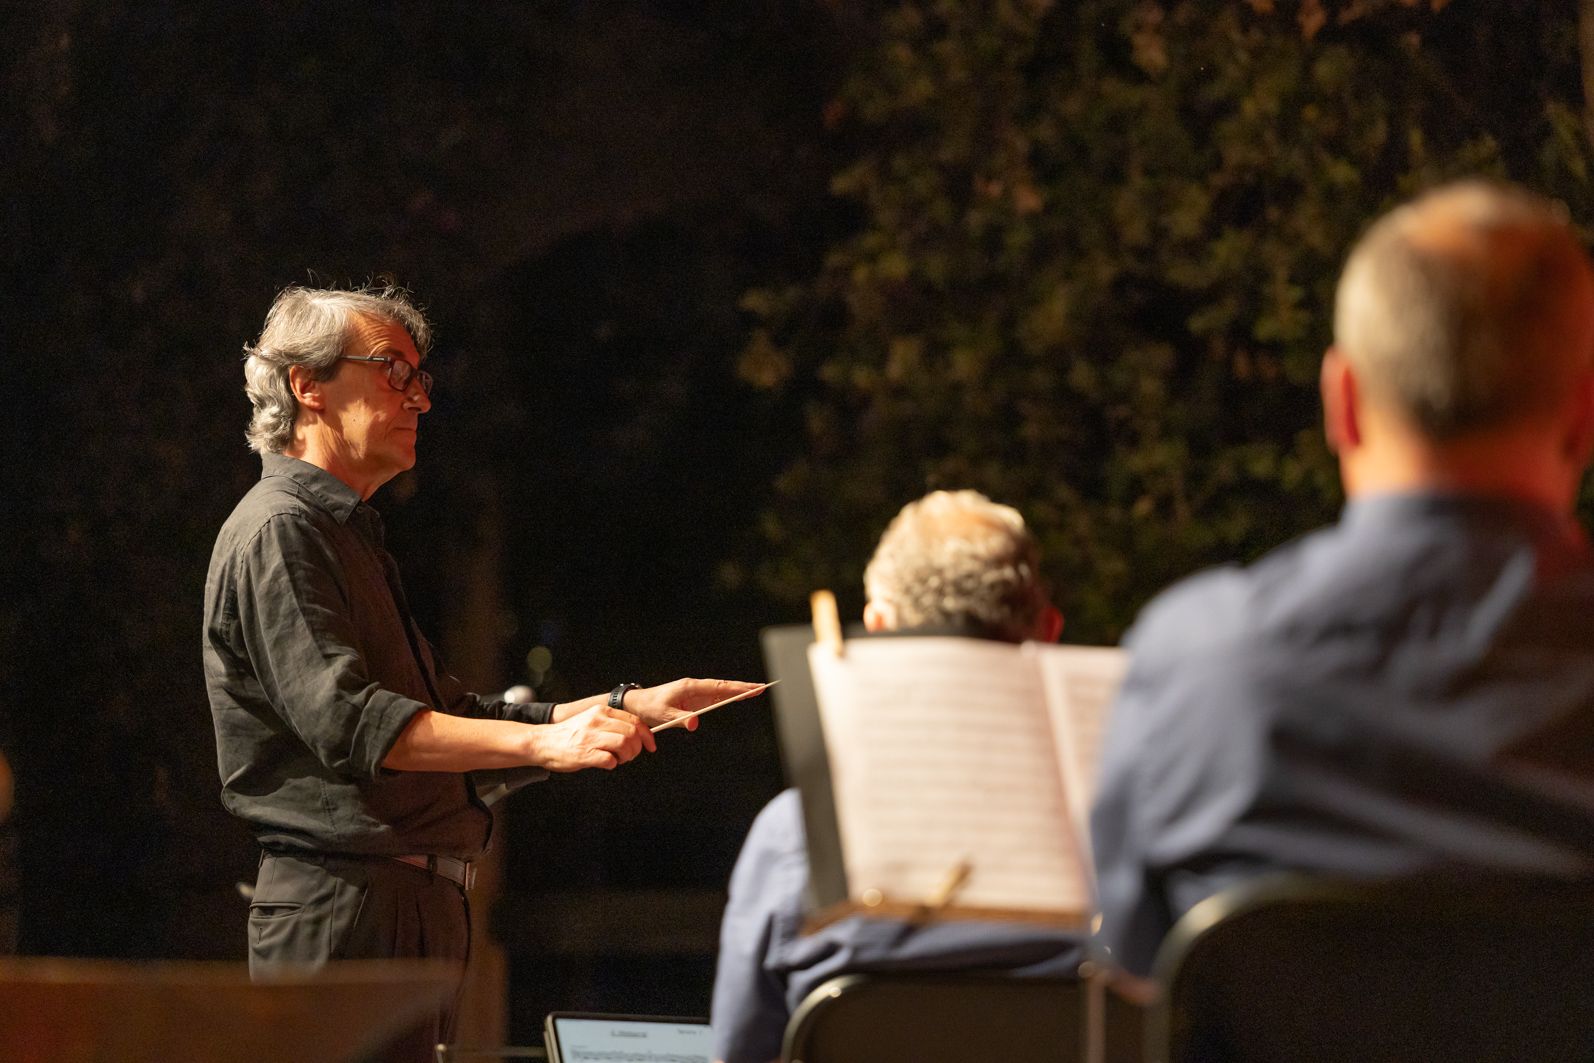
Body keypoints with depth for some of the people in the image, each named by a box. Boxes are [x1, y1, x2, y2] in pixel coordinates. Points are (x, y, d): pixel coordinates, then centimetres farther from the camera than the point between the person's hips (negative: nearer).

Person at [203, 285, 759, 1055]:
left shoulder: (346, 535, 25)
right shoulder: (280, 531, -8)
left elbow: (449, 718, 24)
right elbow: (345, 719, -22)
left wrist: (629, 706, 15)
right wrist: (541, 741, -30)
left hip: (413, 904, 10)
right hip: (343, 903, -10)